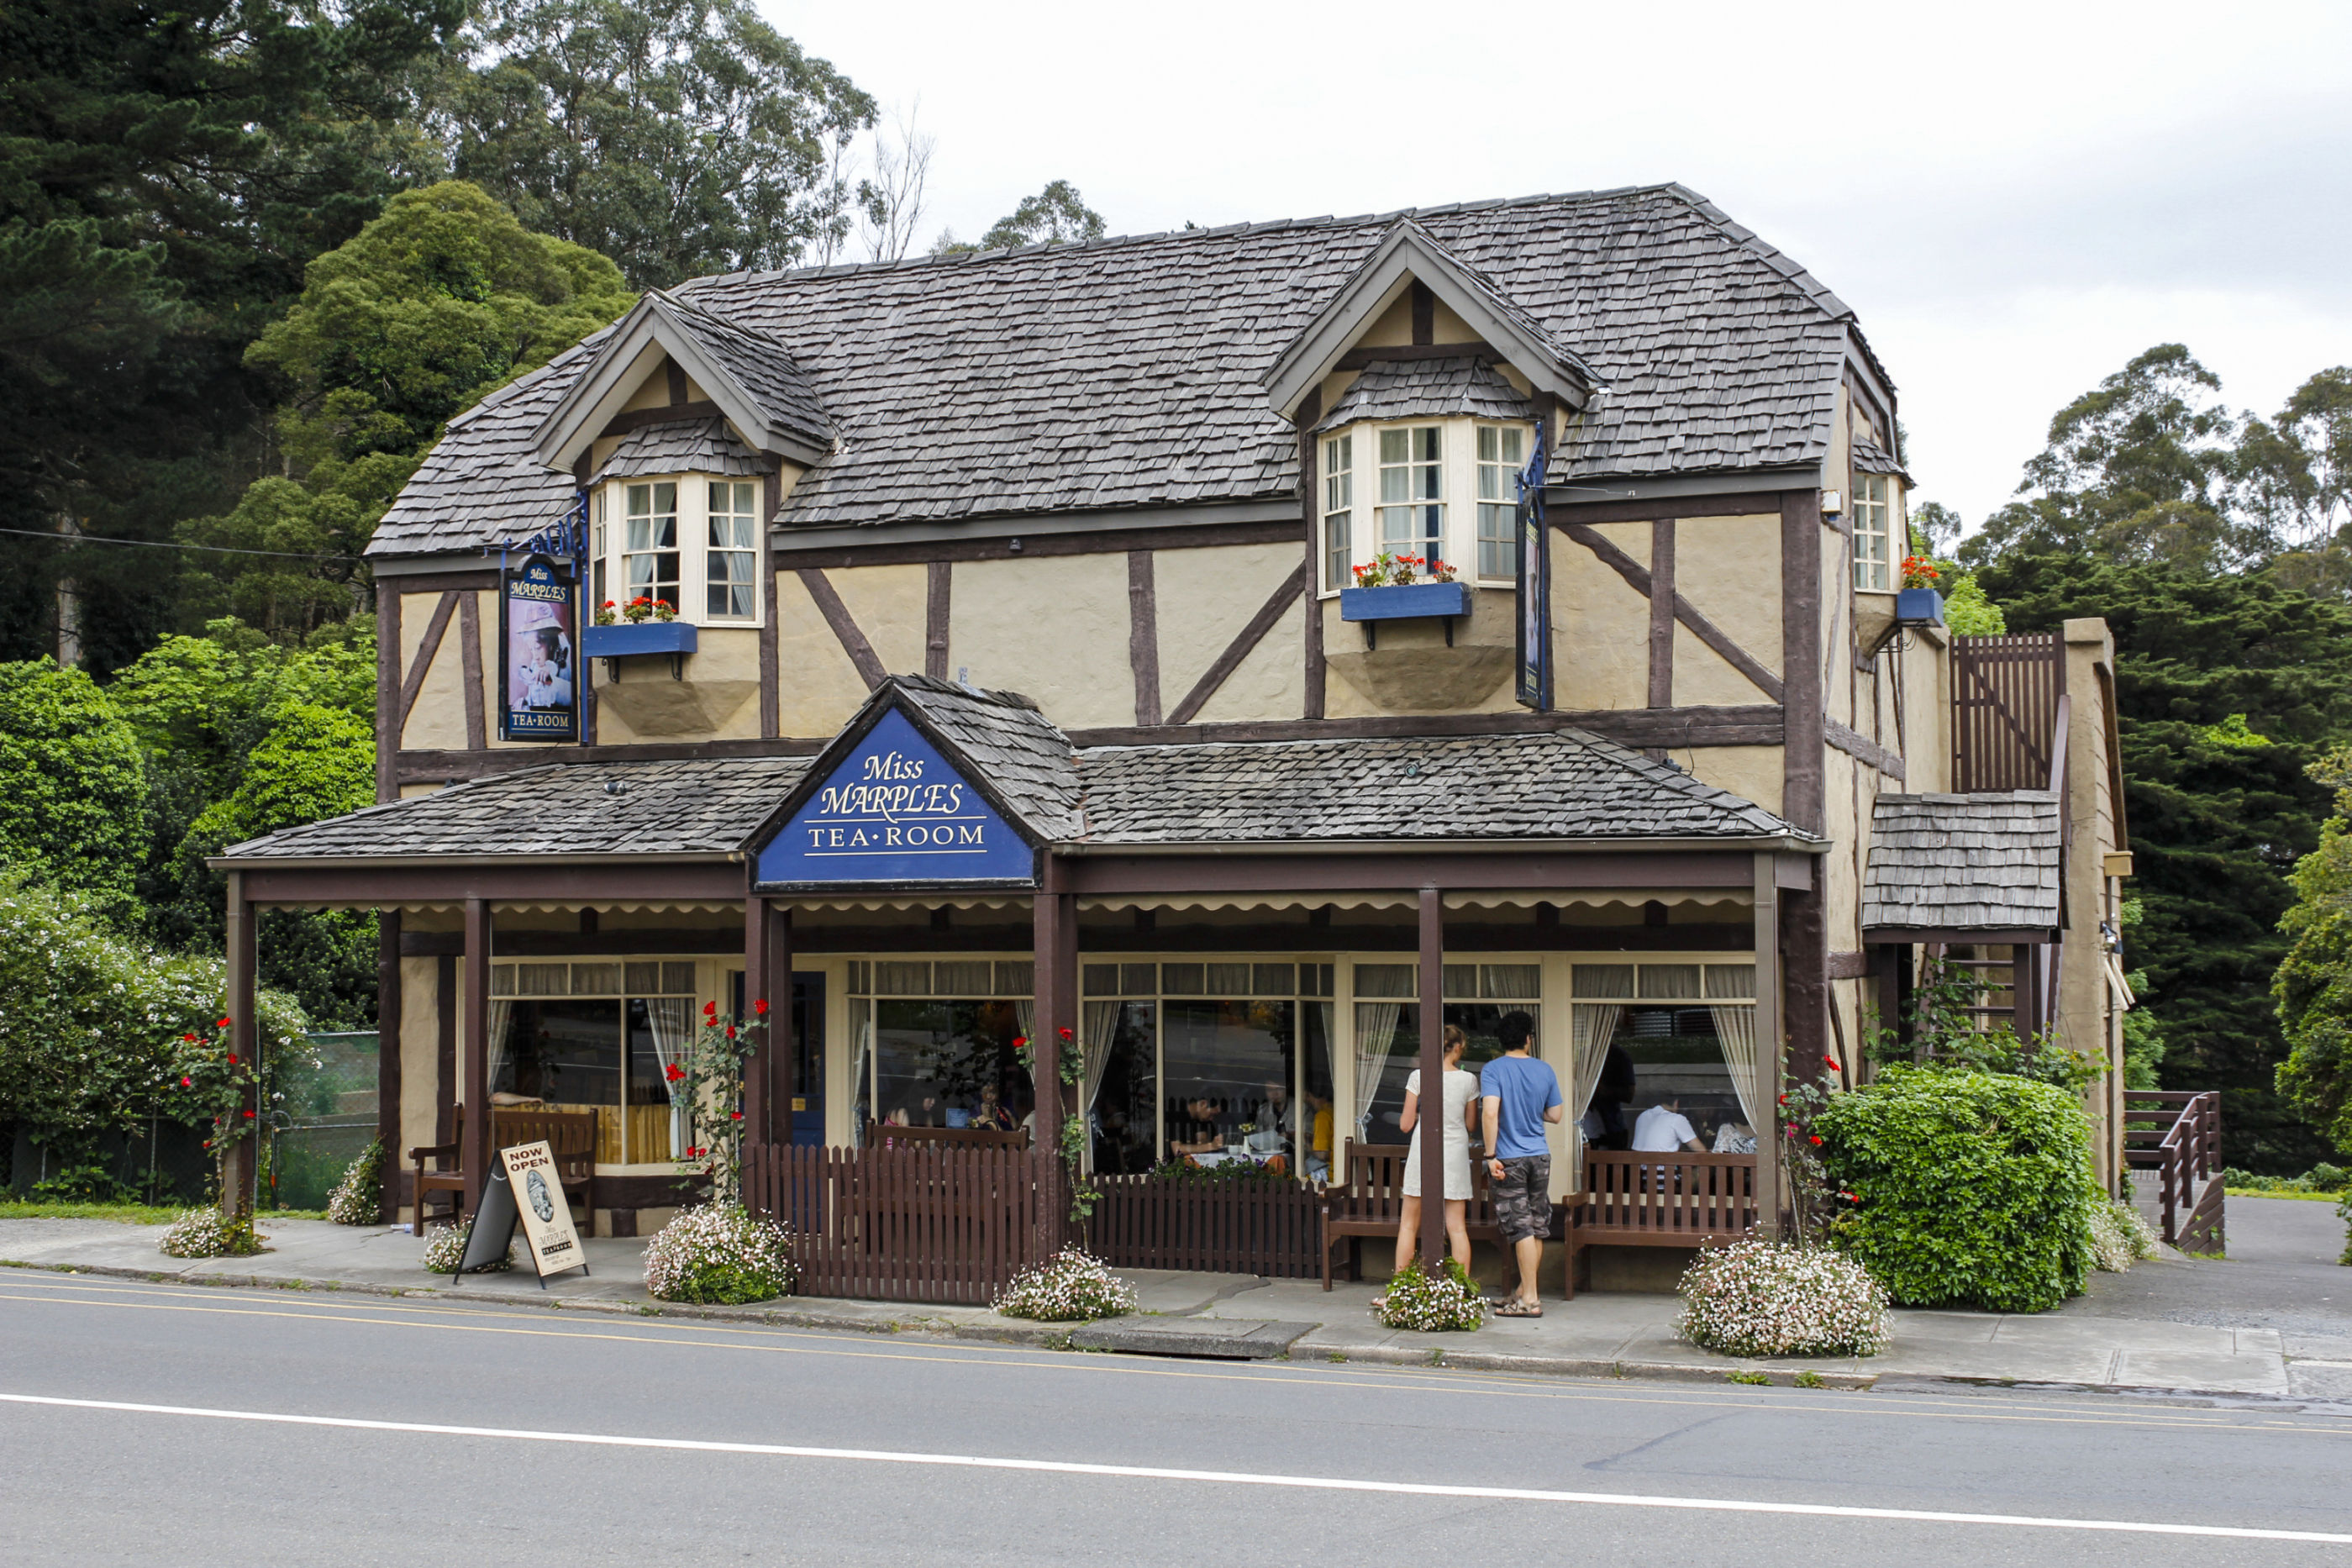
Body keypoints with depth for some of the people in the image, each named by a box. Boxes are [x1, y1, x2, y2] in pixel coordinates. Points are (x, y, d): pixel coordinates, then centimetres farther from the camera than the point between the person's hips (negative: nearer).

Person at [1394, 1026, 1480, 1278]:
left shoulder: (1418, 1076, -7)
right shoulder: (1468, 1080, -4)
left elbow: (1406, 1124, -4)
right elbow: (1471, 1124, 6)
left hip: (1422, 1152, -1)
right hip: (1455, 1154, 1)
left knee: (1409, 1224, 9)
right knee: (1457, 1227, 5)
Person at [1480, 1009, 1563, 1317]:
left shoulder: (1494, 1070, -9)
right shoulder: (1545, 1071, 5)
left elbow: (1491, 1113, -21)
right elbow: (1556, 1115, 11)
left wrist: (1490, 1156, -17)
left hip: (1509, 1157, -4)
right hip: (1540, 1156, 5)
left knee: (1520, 1227, -4)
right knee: (1537, 1226, 12)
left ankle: (1530, 1300, -4)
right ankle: (1524, 1292, 22)